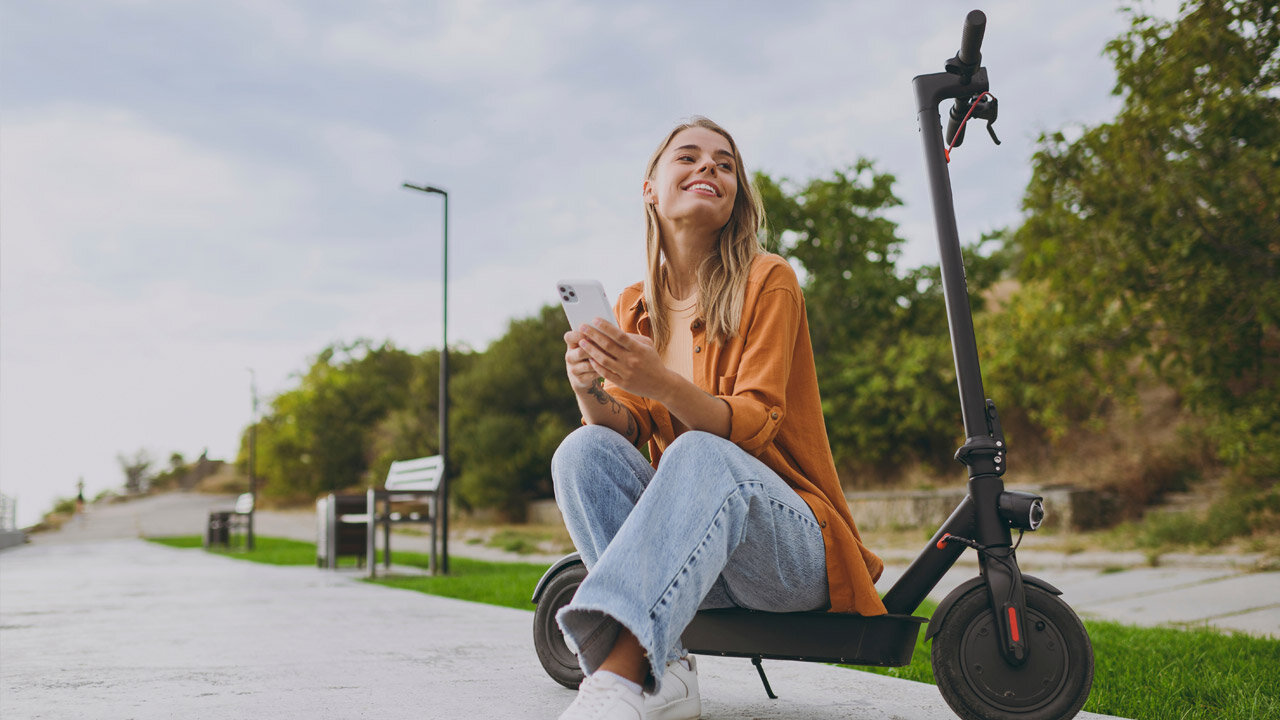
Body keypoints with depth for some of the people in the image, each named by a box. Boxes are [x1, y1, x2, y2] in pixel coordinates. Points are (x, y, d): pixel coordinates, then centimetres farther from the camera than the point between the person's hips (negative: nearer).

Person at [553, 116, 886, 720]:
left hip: (788, 544, -4)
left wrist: (659, 383, -34)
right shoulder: (634, 307, 11)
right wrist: (591, 391, -22)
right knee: (584, 449, -20)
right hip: (688, 547, 5)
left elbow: (754, 424, -15)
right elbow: (625, 427, 1)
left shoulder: (768, 281, -4)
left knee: (701, 456, -34)